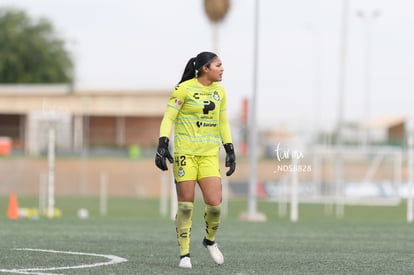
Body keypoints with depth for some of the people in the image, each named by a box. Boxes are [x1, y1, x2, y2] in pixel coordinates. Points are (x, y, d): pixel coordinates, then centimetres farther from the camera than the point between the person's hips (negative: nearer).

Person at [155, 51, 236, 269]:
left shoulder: (219, 91, 10)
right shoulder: (184, 89, -7)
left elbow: (223, 122, 18)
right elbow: (168, 118, -8)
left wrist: (230, 151, 14)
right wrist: (162, 145, -17)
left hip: (209, 155, 4)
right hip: (185, 153, -4)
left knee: (214, 204, -7)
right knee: (186, 205, -3)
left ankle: (210, 240, 21)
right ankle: (184, 254, 7)